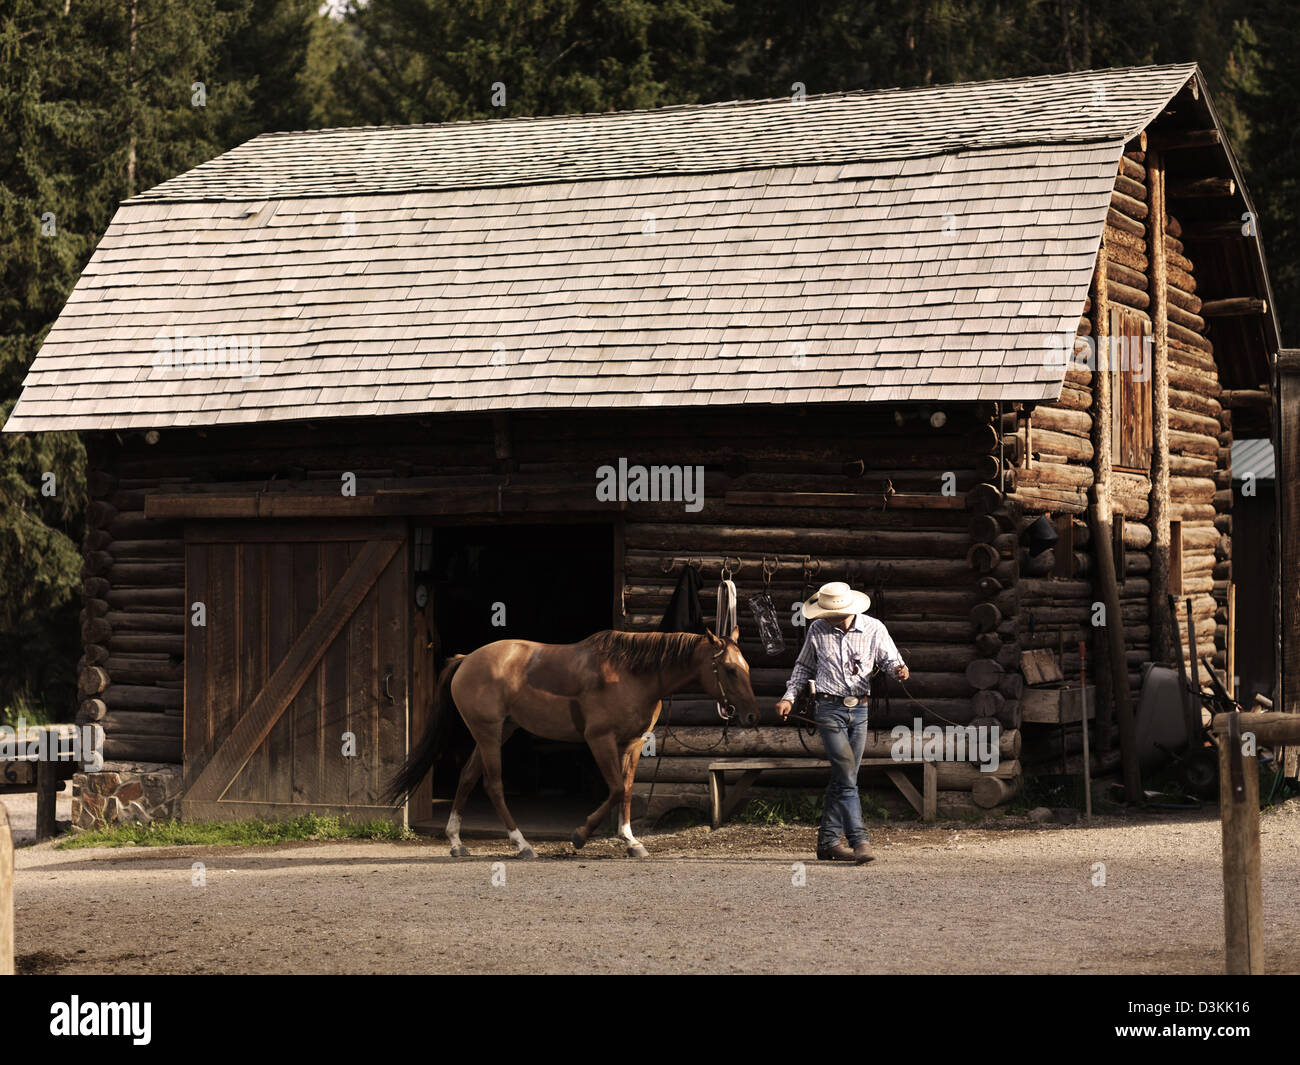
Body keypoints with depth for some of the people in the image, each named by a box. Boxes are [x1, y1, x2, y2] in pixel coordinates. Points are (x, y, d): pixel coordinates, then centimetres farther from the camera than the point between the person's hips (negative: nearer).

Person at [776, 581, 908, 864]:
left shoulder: (874, 629, -2)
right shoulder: (818, 629, 1)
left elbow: (891, 659, 0)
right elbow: (804, 666, 14)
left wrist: (899, 669, -23)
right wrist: (789, 696, 6)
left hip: (859, 710, 2)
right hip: (829, 710, -2)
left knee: (842, 780, 7)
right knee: (847, 777, -13)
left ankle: (828, 842, 16)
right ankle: (859, 841, -17)